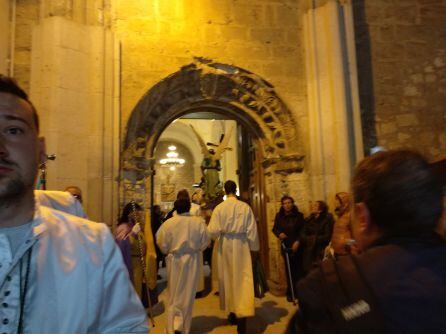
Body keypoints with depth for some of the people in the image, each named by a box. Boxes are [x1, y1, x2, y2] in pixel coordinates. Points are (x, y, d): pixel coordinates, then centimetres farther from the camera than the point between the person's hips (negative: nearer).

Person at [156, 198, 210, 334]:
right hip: (192, 261, 1)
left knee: (174, 294, 15)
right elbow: (205, 242, -7)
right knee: (188, 294, 15)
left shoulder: (168, 223, -14)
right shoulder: (199, 221, -14)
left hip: (174, 260, 0)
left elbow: (162, 243, -7)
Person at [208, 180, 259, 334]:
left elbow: (213, 231, -12)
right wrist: (254, 247, 8)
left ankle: (232, 313, 31)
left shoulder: (219, 208, -9)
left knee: (228, 278, 17)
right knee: (242, 279, 2)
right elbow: (252, 230, -3)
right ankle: (241, 315, -9)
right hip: (241, 245, -1)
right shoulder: (245, 207, -7)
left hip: (225, 245, 1)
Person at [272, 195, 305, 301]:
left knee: (298, 268, -2)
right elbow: (274, 229, 8)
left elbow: (303, 230, -2)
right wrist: (279, 234, -13)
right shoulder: (279, 216, 1)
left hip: (296, 246, -1)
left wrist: (297, 242, -13)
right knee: (289, 269, 5)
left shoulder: (299, 215, -2)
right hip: (285, 246, 1)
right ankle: (290, 292, 16)